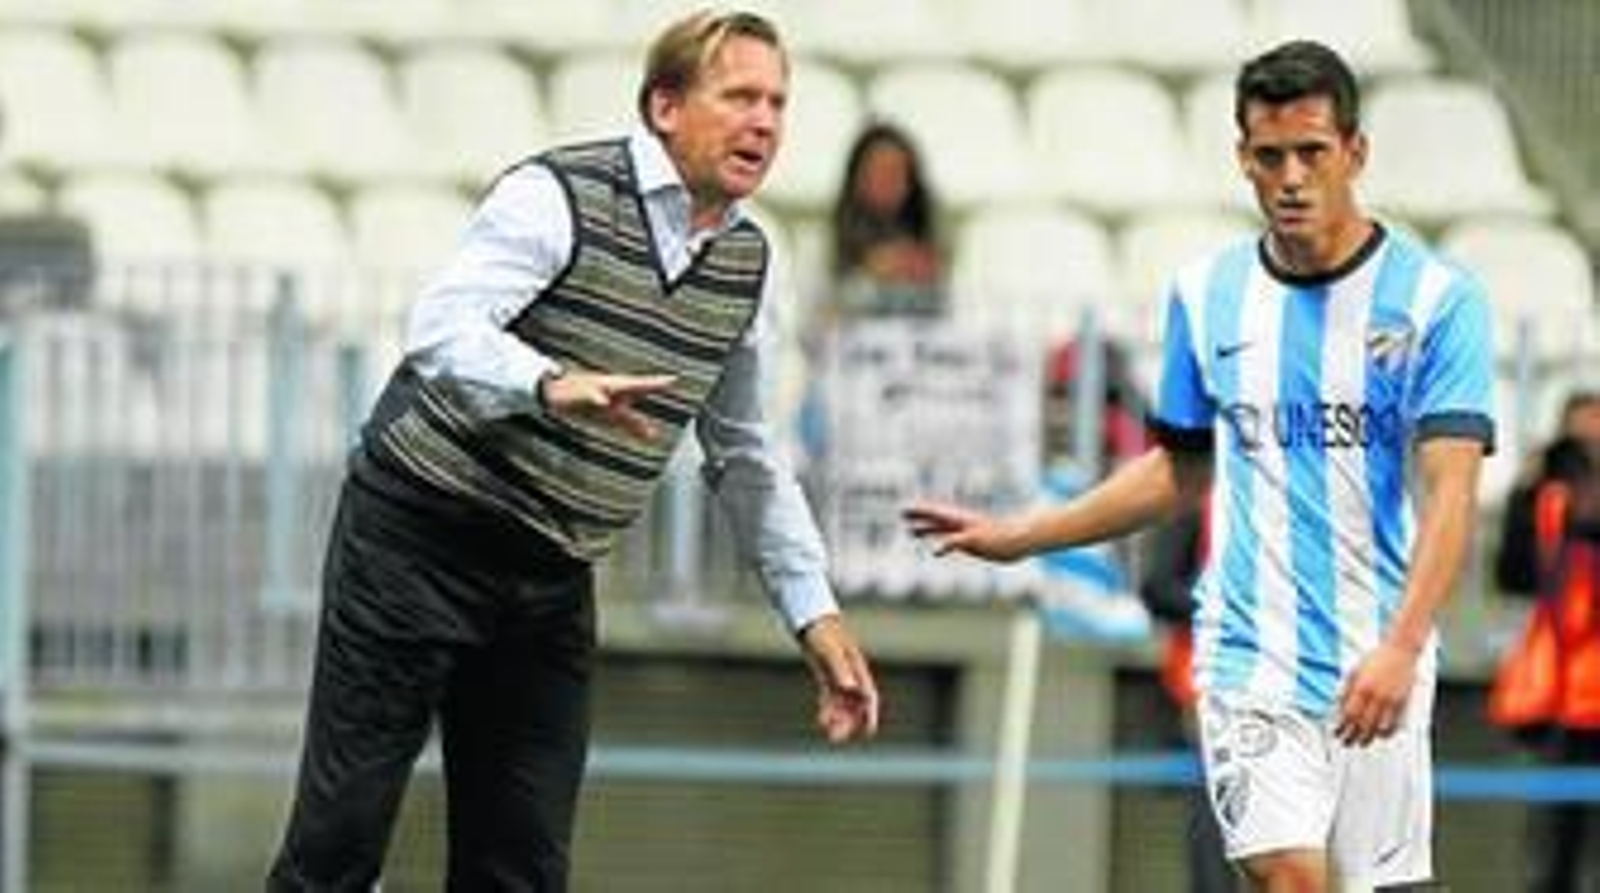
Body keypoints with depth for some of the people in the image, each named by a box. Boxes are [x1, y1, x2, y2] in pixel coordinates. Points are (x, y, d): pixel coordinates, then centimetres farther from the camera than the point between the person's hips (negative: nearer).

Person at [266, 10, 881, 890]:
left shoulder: (747, 262, 7)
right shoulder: (559, 198, -14)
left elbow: (743, 454, 17)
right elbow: (440, 328, -29)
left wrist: (815, 613, 11)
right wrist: (552, 383, -48)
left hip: (551, 584, 6)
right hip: (420, 538, -6)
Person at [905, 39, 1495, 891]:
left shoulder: (1436, 297, -4)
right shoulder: (1206, 294, 8)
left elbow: (1450, 491, -12)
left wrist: (1401, 647, -26)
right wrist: (1016, 537, 18)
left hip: (1378, 669, -1)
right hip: (1250, 658, 1)